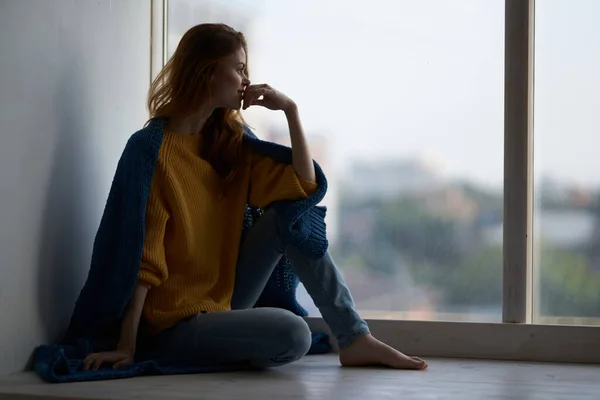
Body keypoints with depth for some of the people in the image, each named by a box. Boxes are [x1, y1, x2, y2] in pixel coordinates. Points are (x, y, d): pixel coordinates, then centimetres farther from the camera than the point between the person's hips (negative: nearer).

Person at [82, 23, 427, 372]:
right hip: (175, 325, -8)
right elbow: (144, 255, -19)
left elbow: (304, 185, 1)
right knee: (293, 334, -29)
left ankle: (355, 340, -7)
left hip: (225, 301, 8)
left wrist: (290, 109, -6)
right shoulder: (154, 149, -15)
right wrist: (127, 346, -22)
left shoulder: (229, 141, 6)